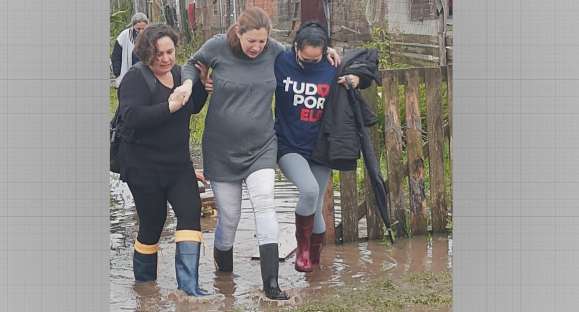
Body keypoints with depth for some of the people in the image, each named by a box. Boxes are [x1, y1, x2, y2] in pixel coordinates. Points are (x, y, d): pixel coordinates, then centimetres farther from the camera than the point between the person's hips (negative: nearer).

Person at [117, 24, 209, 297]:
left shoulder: (178, 73, 7)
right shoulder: (136, 78, -13)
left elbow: (193, 108, 22)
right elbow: (131, 116, -28)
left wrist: (202, 84, 4)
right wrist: (168, 107, -35)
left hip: (178, 163, 6)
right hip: (144, 166, -6)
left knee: (190, 212, -11)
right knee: (152, 224, 3)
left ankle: (188, 284, -12)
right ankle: (144, 283, 24)